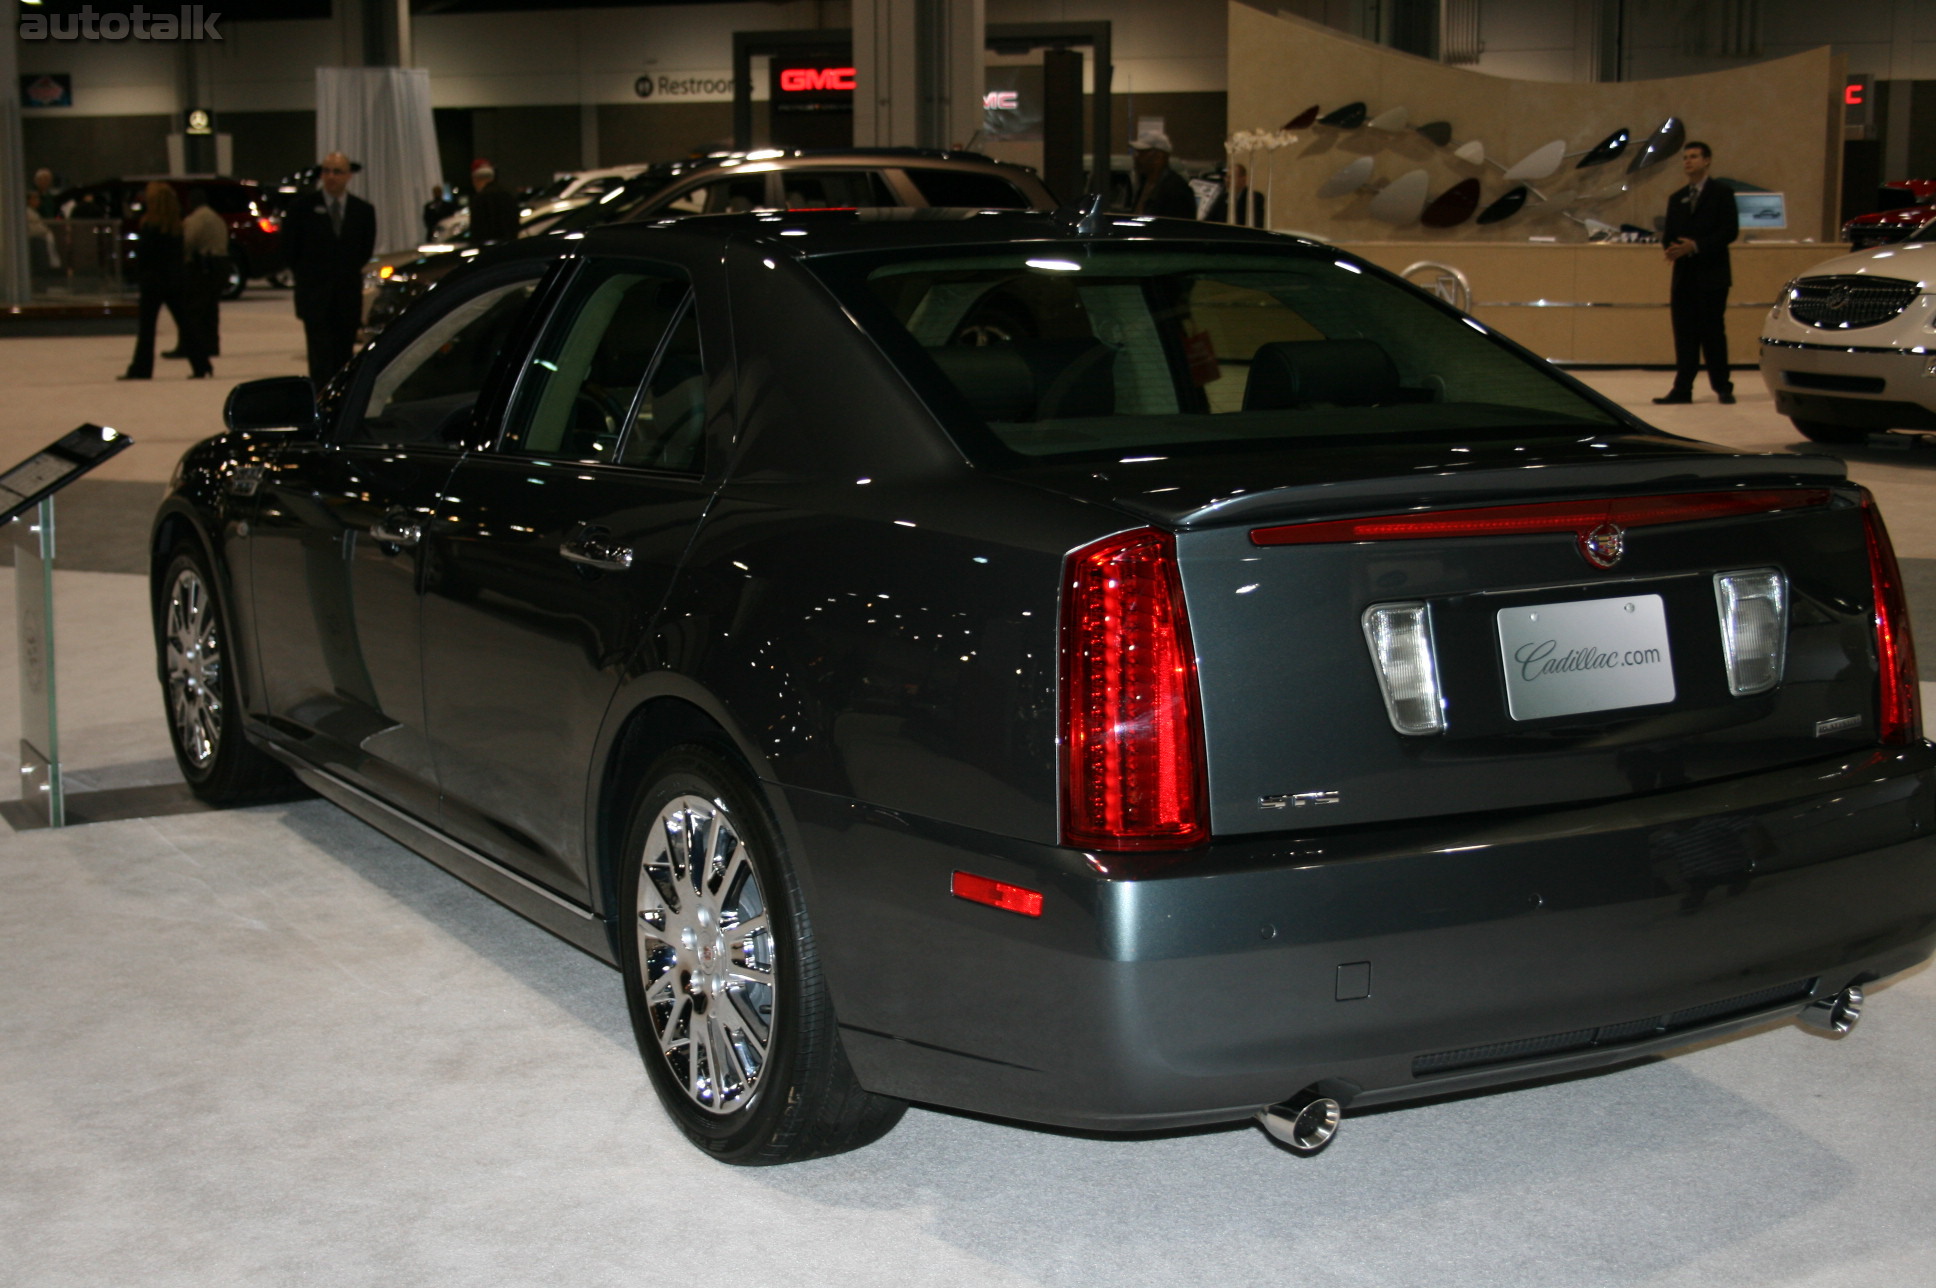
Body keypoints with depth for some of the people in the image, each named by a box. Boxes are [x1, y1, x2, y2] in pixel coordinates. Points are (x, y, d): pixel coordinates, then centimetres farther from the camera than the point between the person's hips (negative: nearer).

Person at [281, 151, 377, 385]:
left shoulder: (363, 210, 5)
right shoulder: (303, 206, -2)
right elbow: (289, 247, 6)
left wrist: (350, 275, 13)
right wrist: (305, 276, 9)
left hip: (349, 296, 3)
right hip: (314, 295, -3)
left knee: (343, 357, 6)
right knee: (321, 357, -10)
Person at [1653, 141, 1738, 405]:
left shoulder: (1721, 193, 1)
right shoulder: (1676, 199, 17)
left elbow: (1730, 230, -8)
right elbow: (1668, 234, 15)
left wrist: (1696, 246, -18)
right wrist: (1672, 247, -10)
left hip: (1712, 274, -5)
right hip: (1684, 274, 5)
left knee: (1713, 332, -4)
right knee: (1684, 333, 2)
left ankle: (1722, 387, 4)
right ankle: (1682, 389, 3)